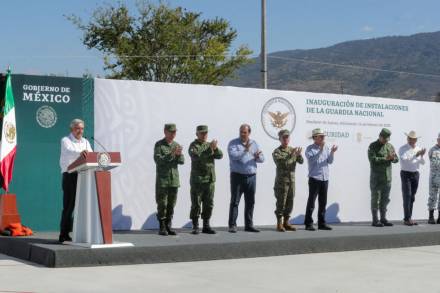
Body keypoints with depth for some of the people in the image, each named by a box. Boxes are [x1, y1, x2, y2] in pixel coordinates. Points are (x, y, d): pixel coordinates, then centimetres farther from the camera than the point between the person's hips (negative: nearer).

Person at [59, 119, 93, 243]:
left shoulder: (85, 142, 19)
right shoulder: (66, 140, 1)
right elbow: (69, 151, -22)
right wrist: (80, 153, -43)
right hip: (70, 176, -5)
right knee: (68, 205, -6)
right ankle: (64, 234, -4)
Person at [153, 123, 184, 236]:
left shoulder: (177, 145, 10)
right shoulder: (159, 145, -5)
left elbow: (181, 161, 3)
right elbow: (158, 160, -17)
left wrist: (179, 154, -19)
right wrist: (172, 154, -25)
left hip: (174, 179, 4)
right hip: (162, 180, -4)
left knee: (171, 204, 5)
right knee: (162, 204, -3)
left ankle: (168, 226, 12)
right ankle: (162, 227, 4)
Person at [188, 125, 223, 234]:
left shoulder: (210, 145, 15)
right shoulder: (193, 146, -3)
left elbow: (220, 155, 2)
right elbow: (196, 156, -22)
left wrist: (215, 148, -19)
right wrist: (210, 149, -26)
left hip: (210, 180, 5)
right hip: (197, 180, -5)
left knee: (208, 204, 7)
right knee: (196, 204, -2)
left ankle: (206, 226, 15)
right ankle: (195, 227, 4)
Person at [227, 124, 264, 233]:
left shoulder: (254, 144, 11)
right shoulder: (233, 143, -1)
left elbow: (262, 159, 6)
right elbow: (233, 156, -19)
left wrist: (258, 157, -16)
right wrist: (245, 150, -20)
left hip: (251, 177, 4)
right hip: (237, 176, -4)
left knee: (250, 202, 8)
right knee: (235, 201, -4)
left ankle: (249, 225, 15)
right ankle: (232, 225, -2)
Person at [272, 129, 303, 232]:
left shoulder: (293, 150, 10)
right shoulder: (277, 152, -5)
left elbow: (301, 161, -1)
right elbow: (281, 163, -19)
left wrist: (299, 155, -21)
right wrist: (291, 155, -27)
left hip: (292, 180, 5)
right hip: (281, 181, -5)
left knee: (290, 202, 8)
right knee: (281, 202, -4)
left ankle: (286, 222, 16)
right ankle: (279, 224, 0)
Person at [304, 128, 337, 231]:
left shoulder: (326, 147, 11)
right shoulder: (310, 149, -3)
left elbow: (330, 161, 5)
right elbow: (312, 159, -19)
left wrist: (332, 152, -13)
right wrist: (320, 150, -24)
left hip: (325, 179, 5)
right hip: (314, 179, -5)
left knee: (323, 202, 8)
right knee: (311, 202, -3)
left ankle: (322, 223, 15)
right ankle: (308, 224, 1)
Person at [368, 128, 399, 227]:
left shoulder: (390, 146, 12)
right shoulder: (373, 146, -5)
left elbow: (396, 159, 6)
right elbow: (372, 159, -17)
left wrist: (393, 158, -17)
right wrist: (386, 158, -19)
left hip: (387, 177, 6)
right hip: (376, 177, -6)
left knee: (385, 199, 8)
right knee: (375, 198, -3)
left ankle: (383, 219, 15)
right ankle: (375, 220, 0)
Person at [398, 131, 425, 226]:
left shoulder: (418, 148, 7)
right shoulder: (402, 149, -8)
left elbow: (422, 162, 2)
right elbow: (403, 160, -24)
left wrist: (422, 155, -18)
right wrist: (415, 156, -29)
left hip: (415, 174, 5)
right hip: (406, 174, -5)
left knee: (412, 197, 6)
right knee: (407, 196, -11)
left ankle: (409, 218, 10)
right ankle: (407, 219, -13)